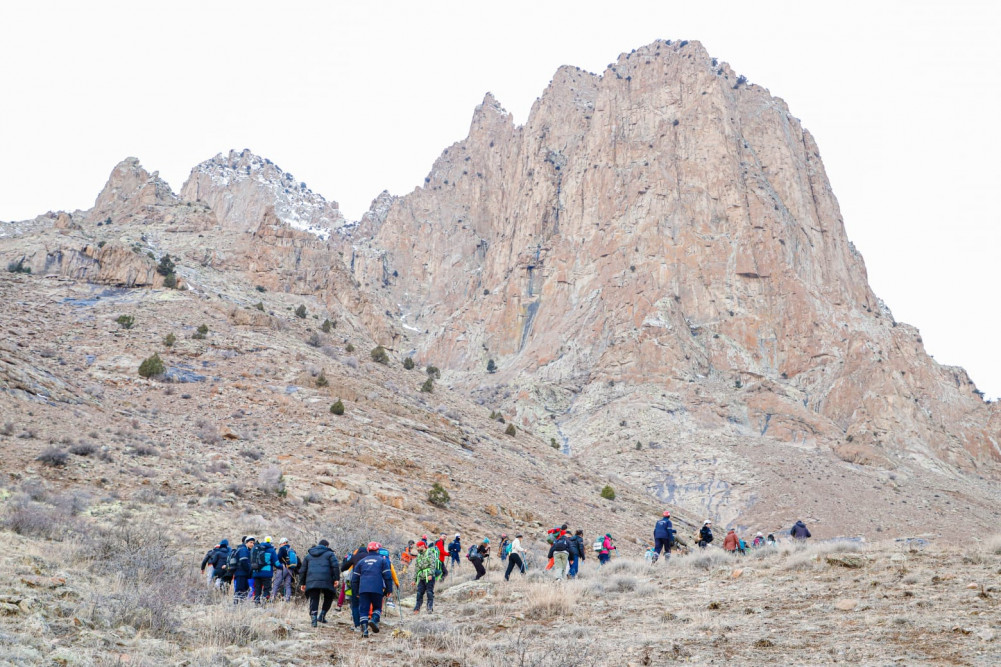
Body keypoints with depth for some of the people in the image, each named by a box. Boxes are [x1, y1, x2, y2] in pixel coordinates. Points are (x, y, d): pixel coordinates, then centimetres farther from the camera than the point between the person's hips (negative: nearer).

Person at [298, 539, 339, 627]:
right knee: (329, 597, 16)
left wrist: (302, 583, 25)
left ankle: (313, 617, -15)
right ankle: (322, 615, 6)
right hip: (326, 580, -2)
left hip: (311, 582, 3)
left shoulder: (308, 555, 24)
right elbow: (335, 566, -4)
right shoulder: (330, 554, 11)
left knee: (314, 600, 3)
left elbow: (302, 570, 22)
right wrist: (336, 579, -6)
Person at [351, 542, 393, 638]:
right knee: (377, 607, 13)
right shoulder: (382, 560, 11)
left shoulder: (361, 561, 20)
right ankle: (374, 619, -14)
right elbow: (388, 576, 4)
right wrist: (389, 589, 6)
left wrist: (355, 592, 23)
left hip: (363, 589, 2)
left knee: (363, 609, 3)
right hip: (377, 589, -2)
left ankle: (364, 629, -8)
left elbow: (355, 578, 19)